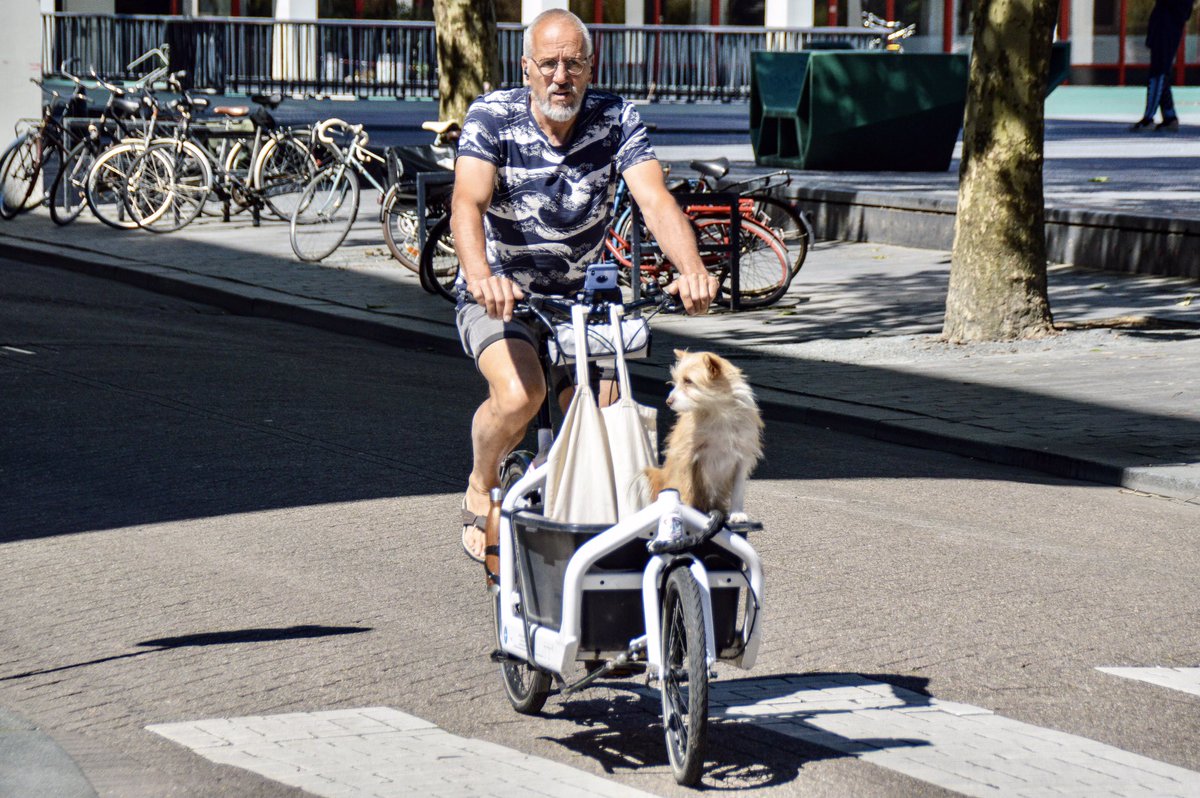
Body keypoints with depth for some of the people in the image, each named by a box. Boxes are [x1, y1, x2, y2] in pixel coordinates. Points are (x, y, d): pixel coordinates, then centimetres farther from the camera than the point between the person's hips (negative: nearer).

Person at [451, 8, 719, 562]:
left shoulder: (616, 120, -11)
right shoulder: (493, 116, -17)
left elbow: (655, 200, -24)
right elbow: (468, 203, -31)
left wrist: (691, 268, -45)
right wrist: (481, 277, -52)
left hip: (580, 296, 3)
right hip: (500, 297, -3)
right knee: (519, 395, -30)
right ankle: (480, 491, 1)